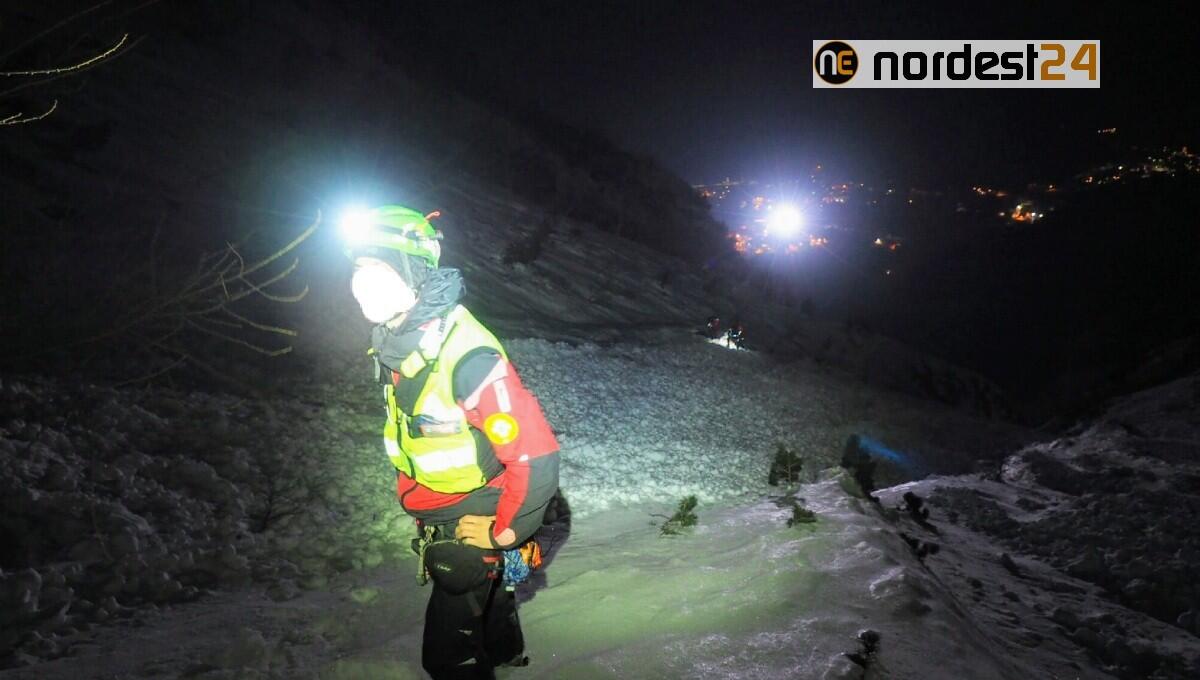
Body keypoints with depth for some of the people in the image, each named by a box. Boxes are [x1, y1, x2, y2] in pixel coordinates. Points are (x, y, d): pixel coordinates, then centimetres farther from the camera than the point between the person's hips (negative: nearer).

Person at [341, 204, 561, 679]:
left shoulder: (467, 355, -34)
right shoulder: (395, 340, -6)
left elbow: (536, 456, -32)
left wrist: (506, 534, -20)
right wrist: (409, 490, 17)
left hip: (472, 526, -8)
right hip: (433, 513, 8)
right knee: (486, 589, 33)